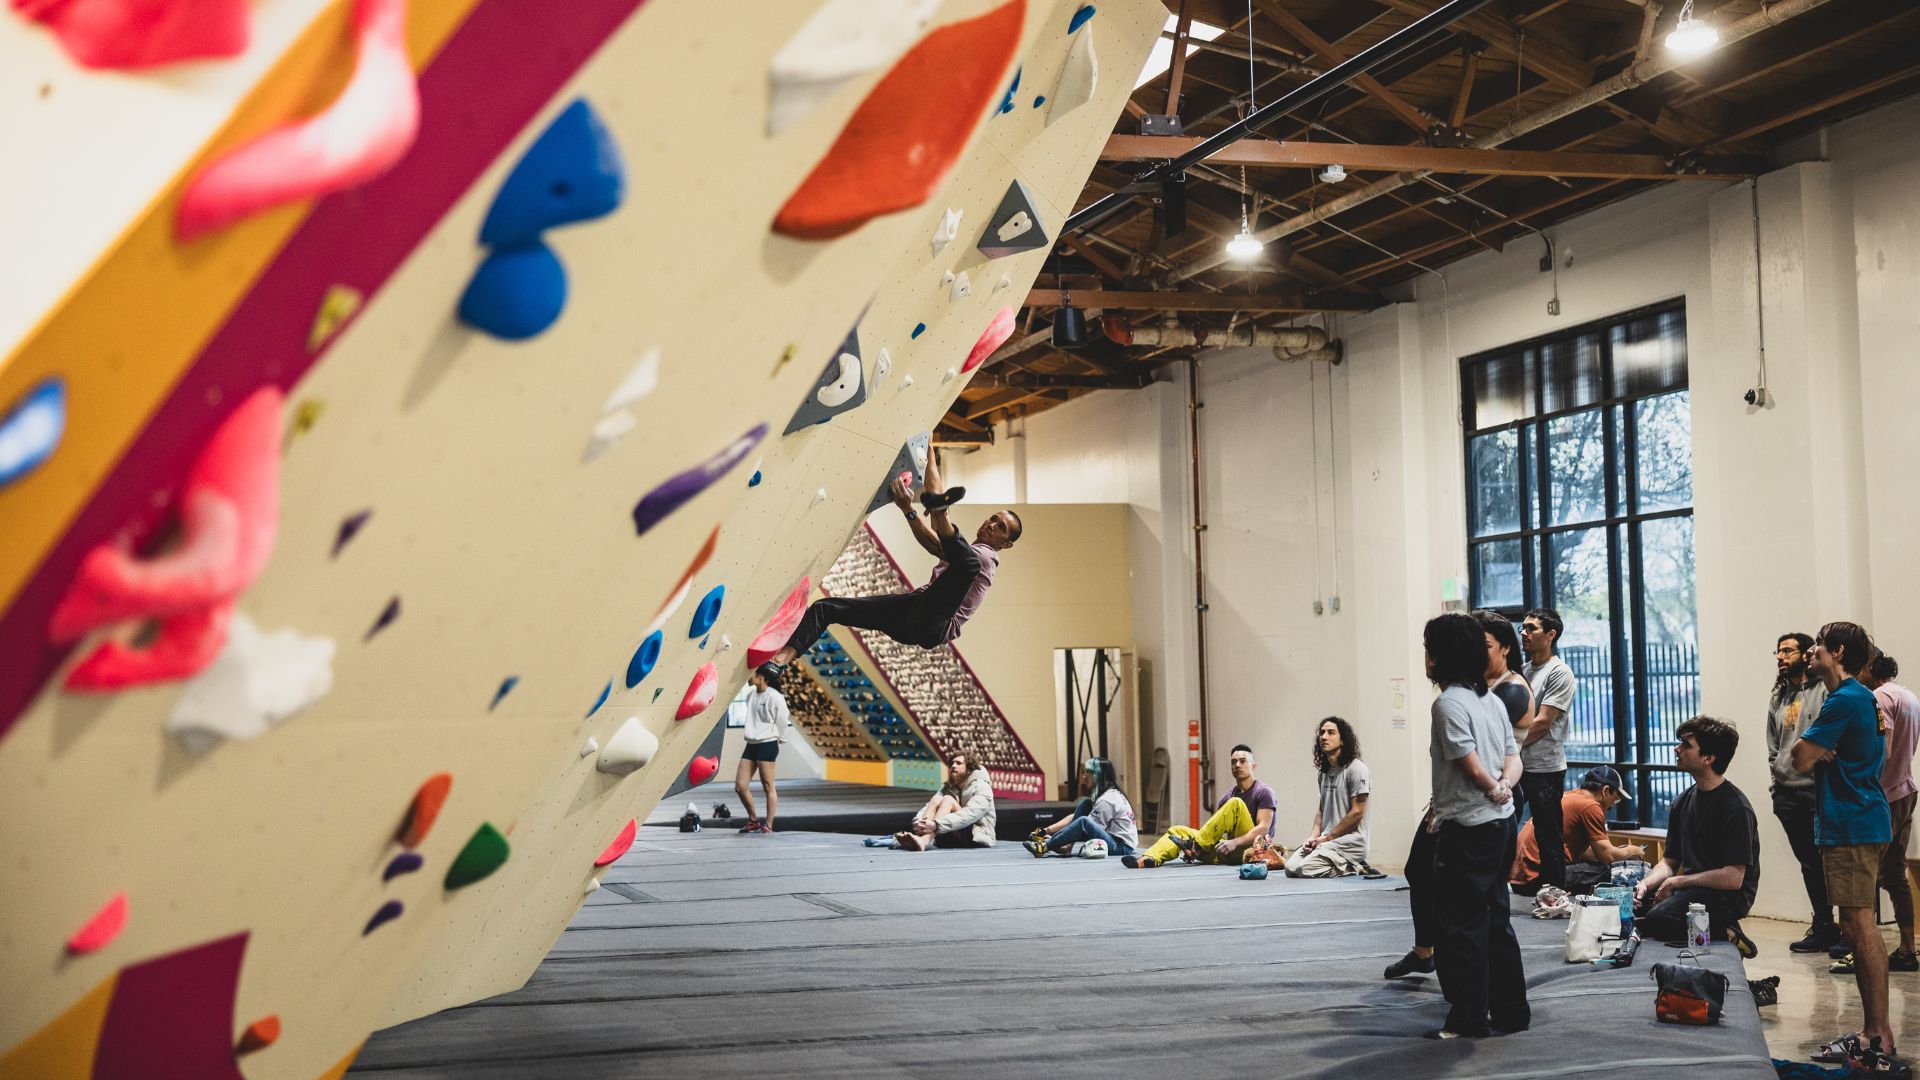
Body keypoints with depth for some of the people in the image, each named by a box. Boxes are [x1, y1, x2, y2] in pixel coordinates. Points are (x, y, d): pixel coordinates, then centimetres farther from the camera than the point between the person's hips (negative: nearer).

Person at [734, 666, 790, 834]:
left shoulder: (774, 697, -11)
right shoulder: (750, 696, 11)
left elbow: (782, 721, -5)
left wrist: (779, 740, 4)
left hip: (767, 745, -8)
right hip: (751, 744, 8)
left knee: (768, 787, -2)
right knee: (740, 786, 4)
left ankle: (768, 825, 4)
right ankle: (753, 820, 19)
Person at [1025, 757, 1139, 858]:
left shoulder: (1107, 800, -16)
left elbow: (1086, 825, -17)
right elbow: (1075, 817, 12)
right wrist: (1048, 830, 4)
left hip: (1122, 848, -10)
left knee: (1084, 822, -32)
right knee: (1085, 804, 5)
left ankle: (1045, 847, -21)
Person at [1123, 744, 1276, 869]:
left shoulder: (1263, 792, -1)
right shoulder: (1227, 797, 17)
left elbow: (1263, 828, -14)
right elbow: (1216, 830, 10)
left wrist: (1234, 843, -29)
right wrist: (1195, 849, -11)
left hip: (1252, 848, -6)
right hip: (1228, 853, 6)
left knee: (1235, 804, -26)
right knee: (1177, 830, -5)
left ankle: (1197, 844, -23)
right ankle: (1149, 858, -33)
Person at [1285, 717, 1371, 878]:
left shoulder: (1356, 769, -9)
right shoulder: (1323, 771, 18)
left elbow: (1357, 813, -13)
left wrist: (1327, 838, -10)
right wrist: (1314, 836, 3)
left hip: (1349, 842, -8)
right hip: (1326, 841, 8)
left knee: (1305, 870, -24)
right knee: (1291, 868, -12)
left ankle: (1354, 868, -2)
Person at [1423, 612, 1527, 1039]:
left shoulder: (1448, 703, -14)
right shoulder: (1491, 700, 12)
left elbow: (1471, 764, -18)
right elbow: (1513, 757, 9)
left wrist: (1493, 789, 0)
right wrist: (1504, 786, -9)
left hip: (1465, 827, -9)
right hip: (1497, 823, 9)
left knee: (1458, 923, -1)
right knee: (1495, 918, 15)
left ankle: (1469, 1017, 2)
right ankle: (1510, 1010, 20)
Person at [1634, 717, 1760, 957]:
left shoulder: (1736, 808, -13)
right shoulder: (1683, 802, 12)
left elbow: (1733, 878, -19)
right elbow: (1670, 861, 16)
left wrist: (1678, 882, -13)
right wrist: (1646, 883, -5)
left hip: (1728, 895, -9)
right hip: (1691, 890, 9)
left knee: (1658, 918, -32)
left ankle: (1724, 935, -7)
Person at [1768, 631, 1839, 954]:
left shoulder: (1824, 690, -5)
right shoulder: (1778, 698, 17)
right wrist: (1776, 782, 13)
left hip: (1818, 792, -6)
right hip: (1788, 794, 7)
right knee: (1809, 864, 12)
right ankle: (1823, 928, 19)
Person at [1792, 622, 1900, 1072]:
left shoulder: (1844, 701, -15)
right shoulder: (1864, 699, 17)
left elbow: (1801, 760, -16)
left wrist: (1809, 743, 3)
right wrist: (1819, 747, 5)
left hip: (1852, 827, -10)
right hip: (1858, 820, 10)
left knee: (1859, 925, -10)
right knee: (1858, 926, 12)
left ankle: (1879, 1036, -9)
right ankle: (1874, 1031, 16)